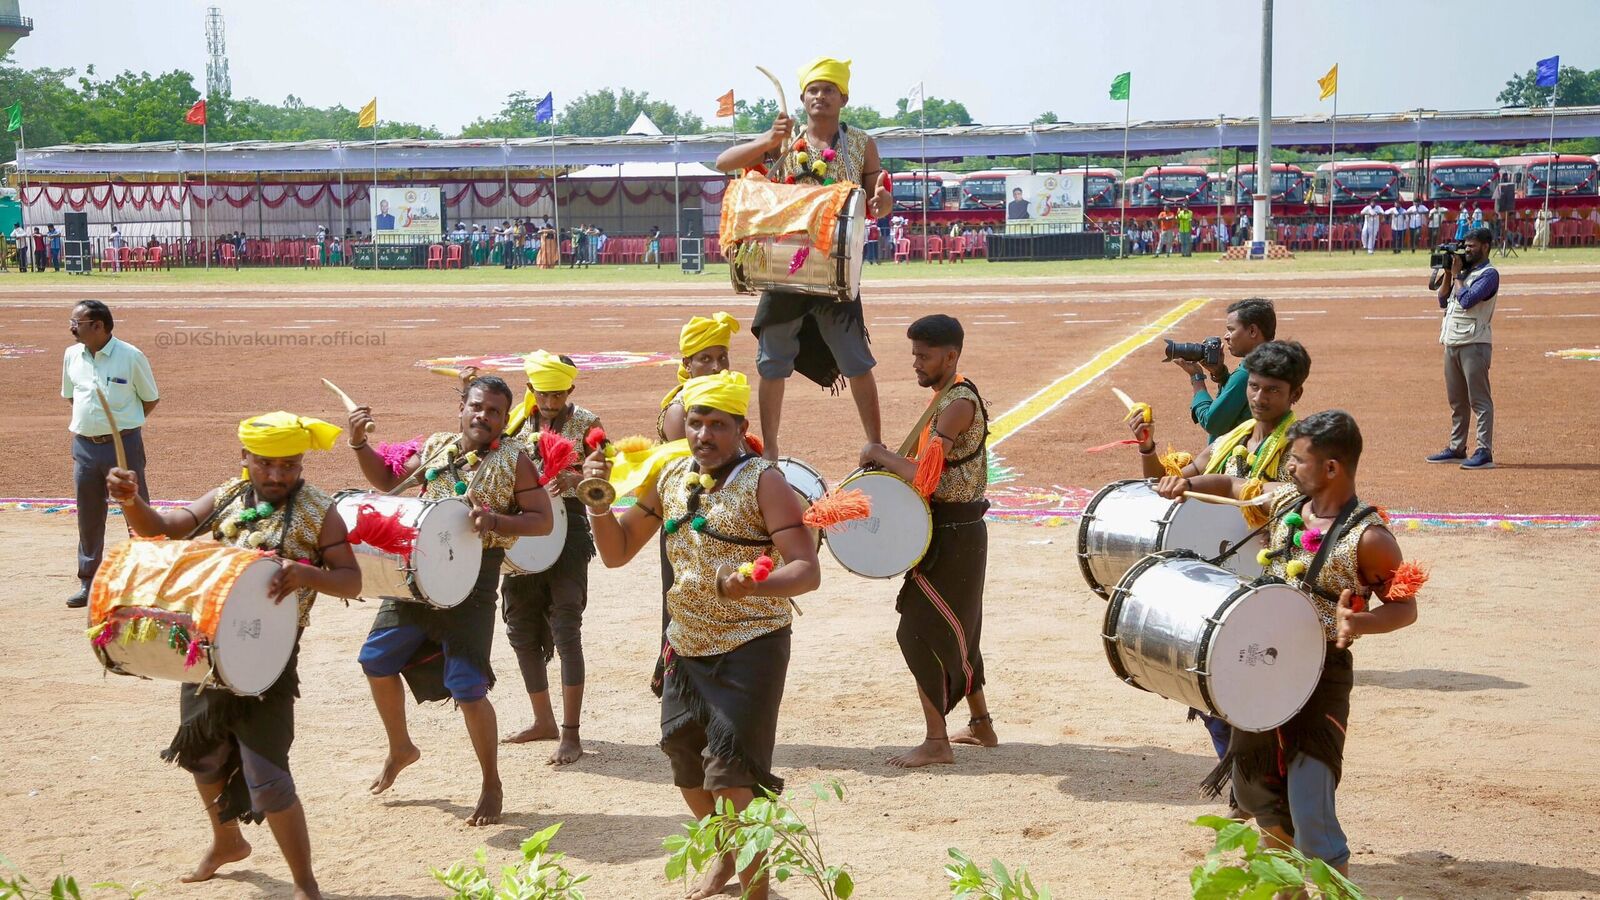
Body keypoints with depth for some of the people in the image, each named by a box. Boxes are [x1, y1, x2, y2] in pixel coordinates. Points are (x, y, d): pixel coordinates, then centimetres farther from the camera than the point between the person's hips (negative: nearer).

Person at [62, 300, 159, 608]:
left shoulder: (131, 356, -9)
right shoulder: (72, 356, 5)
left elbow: (151, 398, 1)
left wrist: (124, 423, 0)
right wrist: (90, 420, 9)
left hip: (124, 444, -5)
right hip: (84, 445, 5)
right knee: (88, 516, 11)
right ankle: (88, 582, 21)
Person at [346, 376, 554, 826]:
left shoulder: (513, 460, -6)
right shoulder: (434, 448, 7)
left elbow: (543, 520, -7)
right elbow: (387, 479, 20)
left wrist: (495, 521, -23)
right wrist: (360, 443, 4)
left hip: (472, 581, -5)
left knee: (467, 687, -8)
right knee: (376, 661, 12)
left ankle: (492, 787, 10)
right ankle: (401, 748, 37)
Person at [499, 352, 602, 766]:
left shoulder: (586, 424, -3)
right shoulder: (517, 421, 8)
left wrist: (572, 479, -29)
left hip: (567, 526, -5)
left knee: (566, 631, -9)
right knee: (521, 629, 11)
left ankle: (571, 734, -7)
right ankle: (544, 720, 27)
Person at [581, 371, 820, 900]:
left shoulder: (763, 483, -13)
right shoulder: (669, 478, 4)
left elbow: (807, 571, -20)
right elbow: (616, 553, 10)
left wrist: (754, 586, -39)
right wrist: (598, 500, -8)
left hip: (751, 647, -6)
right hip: (686, 646, 6)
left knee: (732, 772, -12)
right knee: (685, 760, 16)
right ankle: (725, 855, 42)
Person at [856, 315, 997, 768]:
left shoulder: (958, 403, -20)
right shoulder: (947, 396, 12)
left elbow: (925, 477, -27)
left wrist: (879, 454, -14)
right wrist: (888, 463, 3)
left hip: (951, 537, -10)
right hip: (956, 531, 10)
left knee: (919, 632, -6)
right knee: (954, 630, 19)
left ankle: (936, 742, -2)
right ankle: (981, 724, 31)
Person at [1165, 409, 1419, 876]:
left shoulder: (1368, 537, -20)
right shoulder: (1285, 501, -1)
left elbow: (1405, 607, -14)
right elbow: (1231, 485, 17)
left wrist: (1360, 621, -33)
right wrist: (1189, 483, -1)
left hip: (1322, 676, -7)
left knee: (1310, 811, -12)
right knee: (1249, 787, 23)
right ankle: (1284, 844, 50)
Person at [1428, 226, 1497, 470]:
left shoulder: (1489, 274, -8)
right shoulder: (1464, 271, 18)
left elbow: (1466, 300, -19)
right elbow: (1443, 301, 17)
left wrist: (1456, 274, -7)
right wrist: (1448, 273, 7)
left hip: (1474, 344, -9)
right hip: (1452, 343, 9)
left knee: (1479, 400, -9)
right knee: (1457, 401, 14)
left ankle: (1484, 452, -11)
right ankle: (1456, 449, 21)